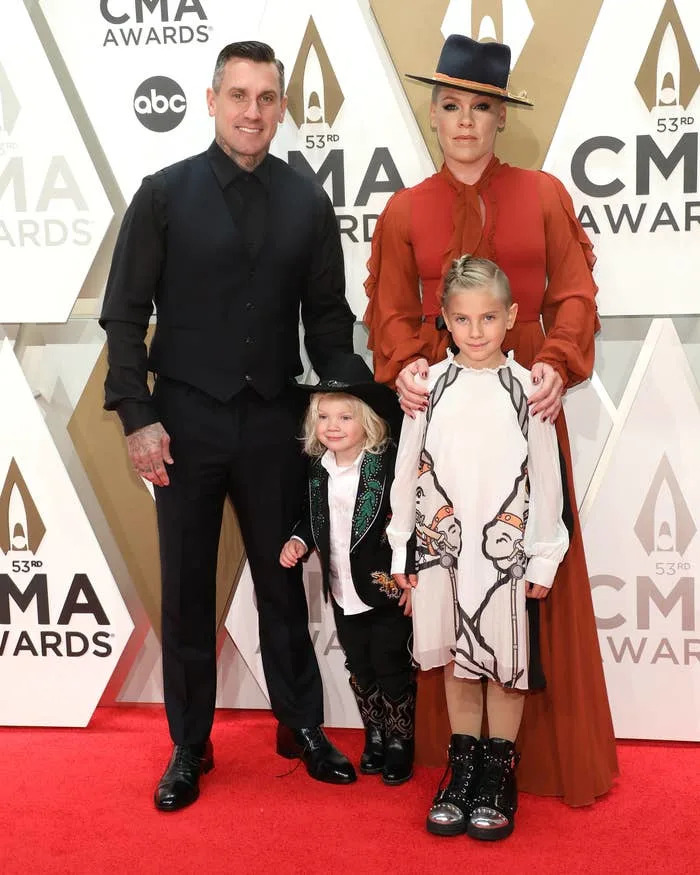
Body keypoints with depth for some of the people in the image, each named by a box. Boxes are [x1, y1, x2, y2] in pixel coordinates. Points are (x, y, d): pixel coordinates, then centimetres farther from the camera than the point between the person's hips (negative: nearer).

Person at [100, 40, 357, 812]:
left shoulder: (307, 202, 4)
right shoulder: (165, 194, -2)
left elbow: (327, 316, 8)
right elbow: (124, 314, -3)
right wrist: (137, 417, -10)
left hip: (273, 423, 1)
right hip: (186, 422, -1)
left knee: (283, 581, 11)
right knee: (187, 591, 10)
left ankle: (301, 727, 28)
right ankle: (189, 747, 24)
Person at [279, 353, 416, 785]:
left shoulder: (390, 464, -16)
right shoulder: (318, 467, 3)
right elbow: (313, 518, 16)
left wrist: (412, 579, -17)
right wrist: (299, 541, -3)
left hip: (388, 592, -6)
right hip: (344, 594, 6)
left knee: (393, 669, 5)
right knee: (360, 670, 17)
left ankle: (400, 743, 23)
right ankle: (374, 737, 34)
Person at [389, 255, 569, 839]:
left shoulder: (527, 388, -3)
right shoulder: (429, 385, 0)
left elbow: (546, 479, -1)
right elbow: (408, 469, 4)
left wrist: (544, 558, -3)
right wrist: (400, 549, 4)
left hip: (505, 550, -2)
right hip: (442, 548, 2)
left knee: (504, 664, 7)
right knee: (458, 662, 13)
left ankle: (498, 773, 22)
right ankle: (463, 766, 27)